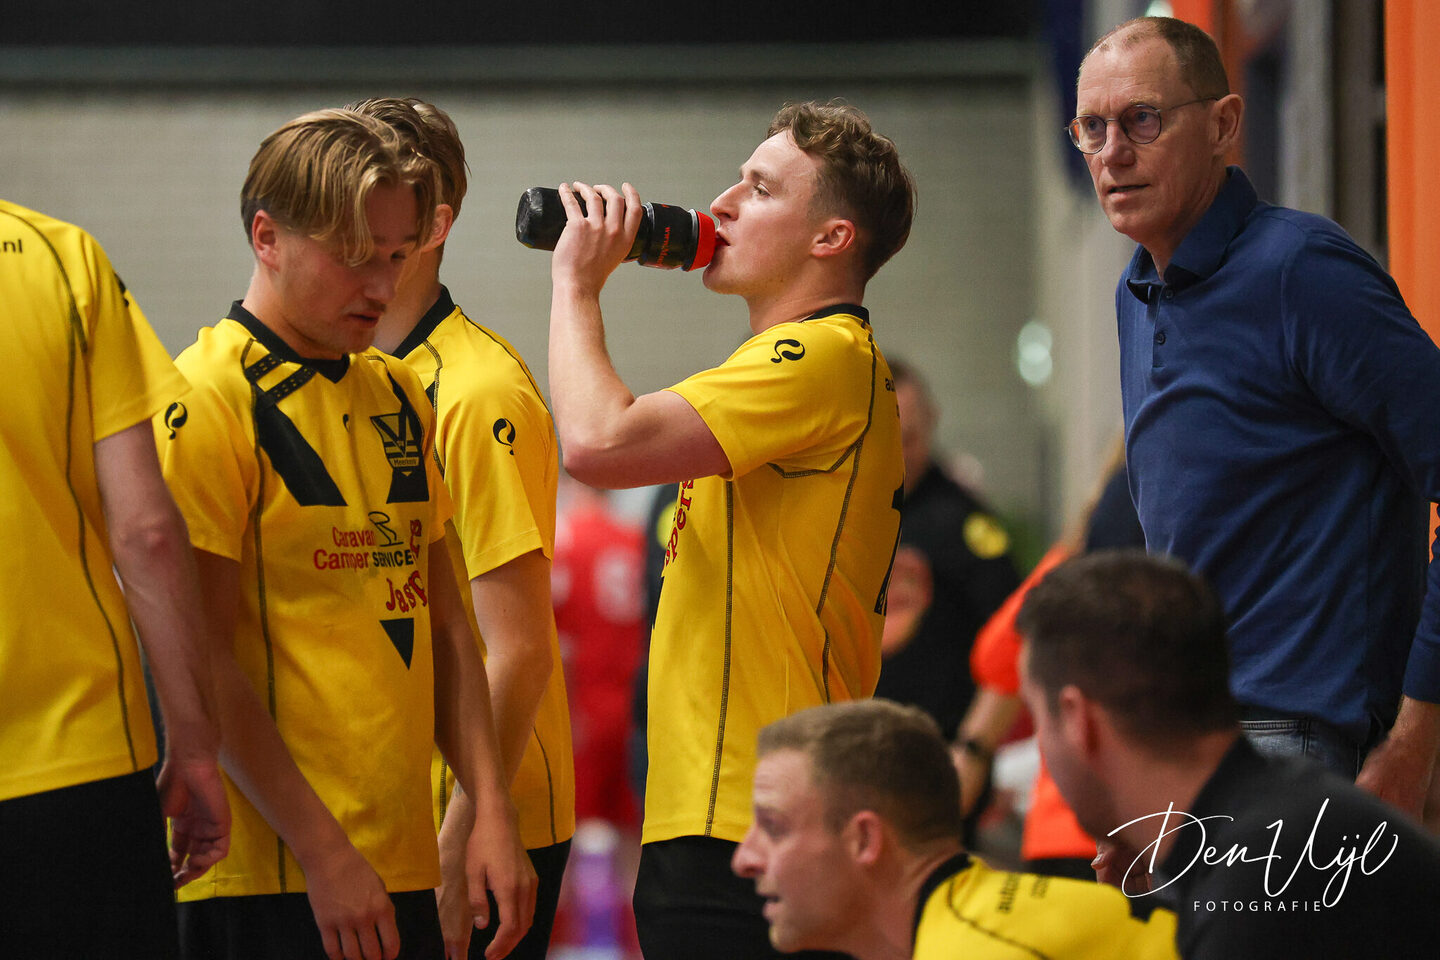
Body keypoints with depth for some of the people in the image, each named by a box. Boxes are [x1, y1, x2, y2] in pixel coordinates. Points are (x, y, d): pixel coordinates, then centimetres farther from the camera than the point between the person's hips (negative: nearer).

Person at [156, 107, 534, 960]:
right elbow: (201, 660, -14)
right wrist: (324, 855, -16)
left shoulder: (399, 394, 15)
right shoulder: (208, 401, -9)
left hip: (404, 872, 7)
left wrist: (491, 811, 8)